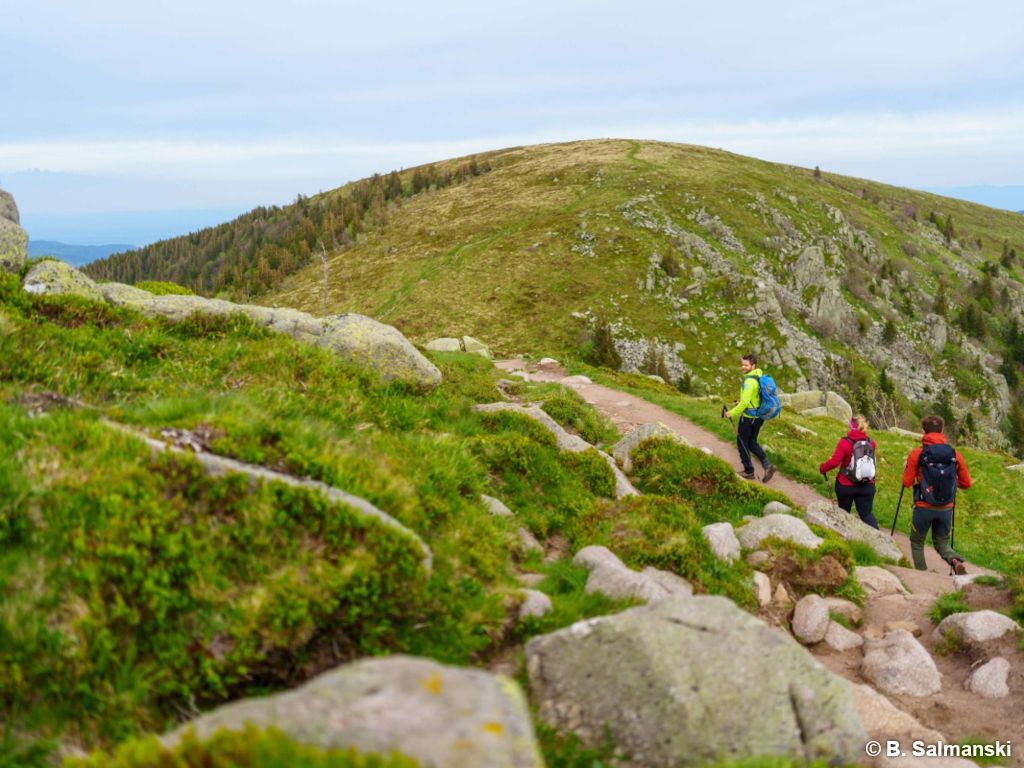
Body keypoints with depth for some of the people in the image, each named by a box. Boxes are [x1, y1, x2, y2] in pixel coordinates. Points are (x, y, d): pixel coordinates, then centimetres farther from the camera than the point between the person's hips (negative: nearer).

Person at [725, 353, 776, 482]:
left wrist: (732, 413, -19)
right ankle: (767, 465, 6)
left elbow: (745, 401, -28)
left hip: (748, 417, -9)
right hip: (758, 416, 9)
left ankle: (749, 472, 17)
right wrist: (740, 403, 18)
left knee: (742, 443, 8)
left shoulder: (749, 380, -23)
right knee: (751, 442, 20)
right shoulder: (759, 377, 6)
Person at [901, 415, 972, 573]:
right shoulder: (955, 455, -2)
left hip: (924, 507, -2)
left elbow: (907, 483, -8)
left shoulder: (917, 454, -10)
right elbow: (966, 483, 4)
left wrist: (907, 470, 11)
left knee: (917, 543, 17)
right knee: (942, 542, 19)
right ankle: (955, 561, -11)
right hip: (946, 509, 3)